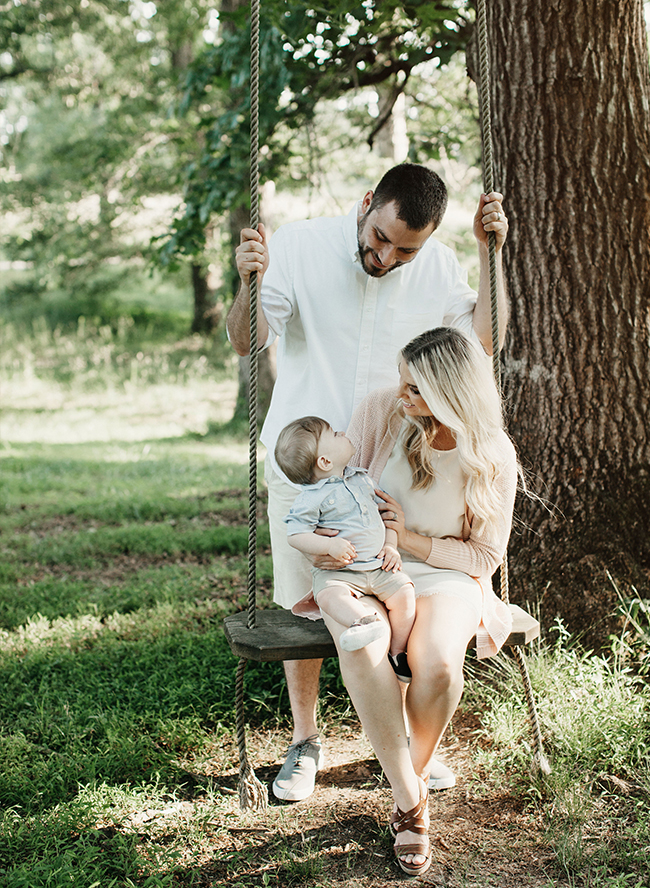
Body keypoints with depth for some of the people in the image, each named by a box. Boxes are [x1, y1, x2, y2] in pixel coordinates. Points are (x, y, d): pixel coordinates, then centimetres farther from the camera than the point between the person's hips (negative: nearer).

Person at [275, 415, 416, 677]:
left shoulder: (361, 480, 12)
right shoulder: (312, 498, -7)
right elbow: (296, 535, -12)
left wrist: (391, 546, 5)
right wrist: (330, 545, -25)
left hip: (378, 566, 4)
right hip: (337, 570, -4)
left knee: (403, 591, -17)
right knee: (329, 595, -33)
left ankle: (398, 651, -7)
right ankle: (365, 621, -51)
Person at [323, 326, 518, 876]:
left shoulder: (493, 456, -7)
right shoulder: (382, 412, -5)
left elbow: (486, 556, -2)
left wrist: (409, 539, -14)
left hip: (444, 574, -1)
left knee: (438, 665, -34)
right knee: (361, 652, -34)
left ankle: (417, 772, 0)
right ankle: (410, 800, -15)